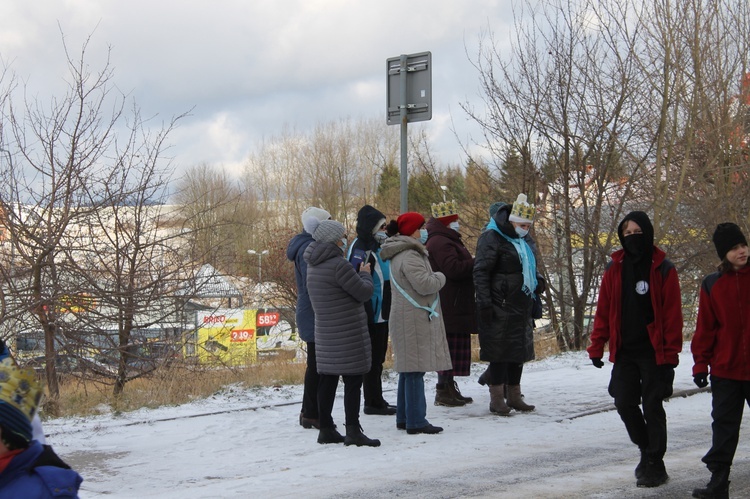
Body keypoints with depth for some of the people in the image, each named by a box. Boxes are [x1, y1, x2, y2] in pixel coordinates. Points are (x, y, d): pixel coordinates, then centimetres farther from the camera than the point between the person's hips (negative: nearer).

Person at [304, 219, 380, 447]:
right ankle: (353, 431, -6)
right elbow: (364, 292, -13)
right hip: (348, 333, -9)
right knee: (353, 380, -5)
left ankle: (326, 429, 15)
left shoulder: (313, 266, 12)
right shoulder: (339, 265, -18)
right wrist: (365, 274, 6)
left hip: (324, 331, 9)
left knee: (328, 380, 11)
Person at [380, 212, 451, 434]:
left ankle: (404, 417, 21)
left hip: (406, 318, 11)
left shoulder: (401, 253, 17)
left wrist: (434, 277, 12)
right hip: (414, 319, -11)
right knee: (415, 368, -9)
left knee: (408, 368, 15)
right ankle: (416, 421, -8)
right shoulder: (409, 256, -17)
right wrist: (440, 277, -6)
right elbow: (424, 284, -24)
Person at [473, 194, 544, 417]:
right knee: (500, 349, -5)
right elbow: (481, 271, -15)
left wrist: (537, 281, 12)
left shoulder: (524, 240, 19)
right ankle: (497, 398, 2)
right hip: (501, 307, -9)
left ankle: (514, 395, 21)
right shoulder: (492, 238, -10)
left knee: (519, 350, 12)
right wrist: (484, 302, -22)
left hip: (521, 307, 9)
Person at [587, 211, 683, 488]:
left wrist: (670, 354, -11)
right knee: (624, 403, 5)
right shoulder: (614, 269, 5)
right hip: (624, 351, 4)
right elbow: (603, 311, 7)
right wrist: (596, 348, 3)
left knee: (652, 407, 0)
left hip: (654, 352, -4)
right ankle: (647, 450, 27)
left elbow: (673, 314, -7)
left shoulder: (662, 269, -5)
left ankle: (654, 464, 11)